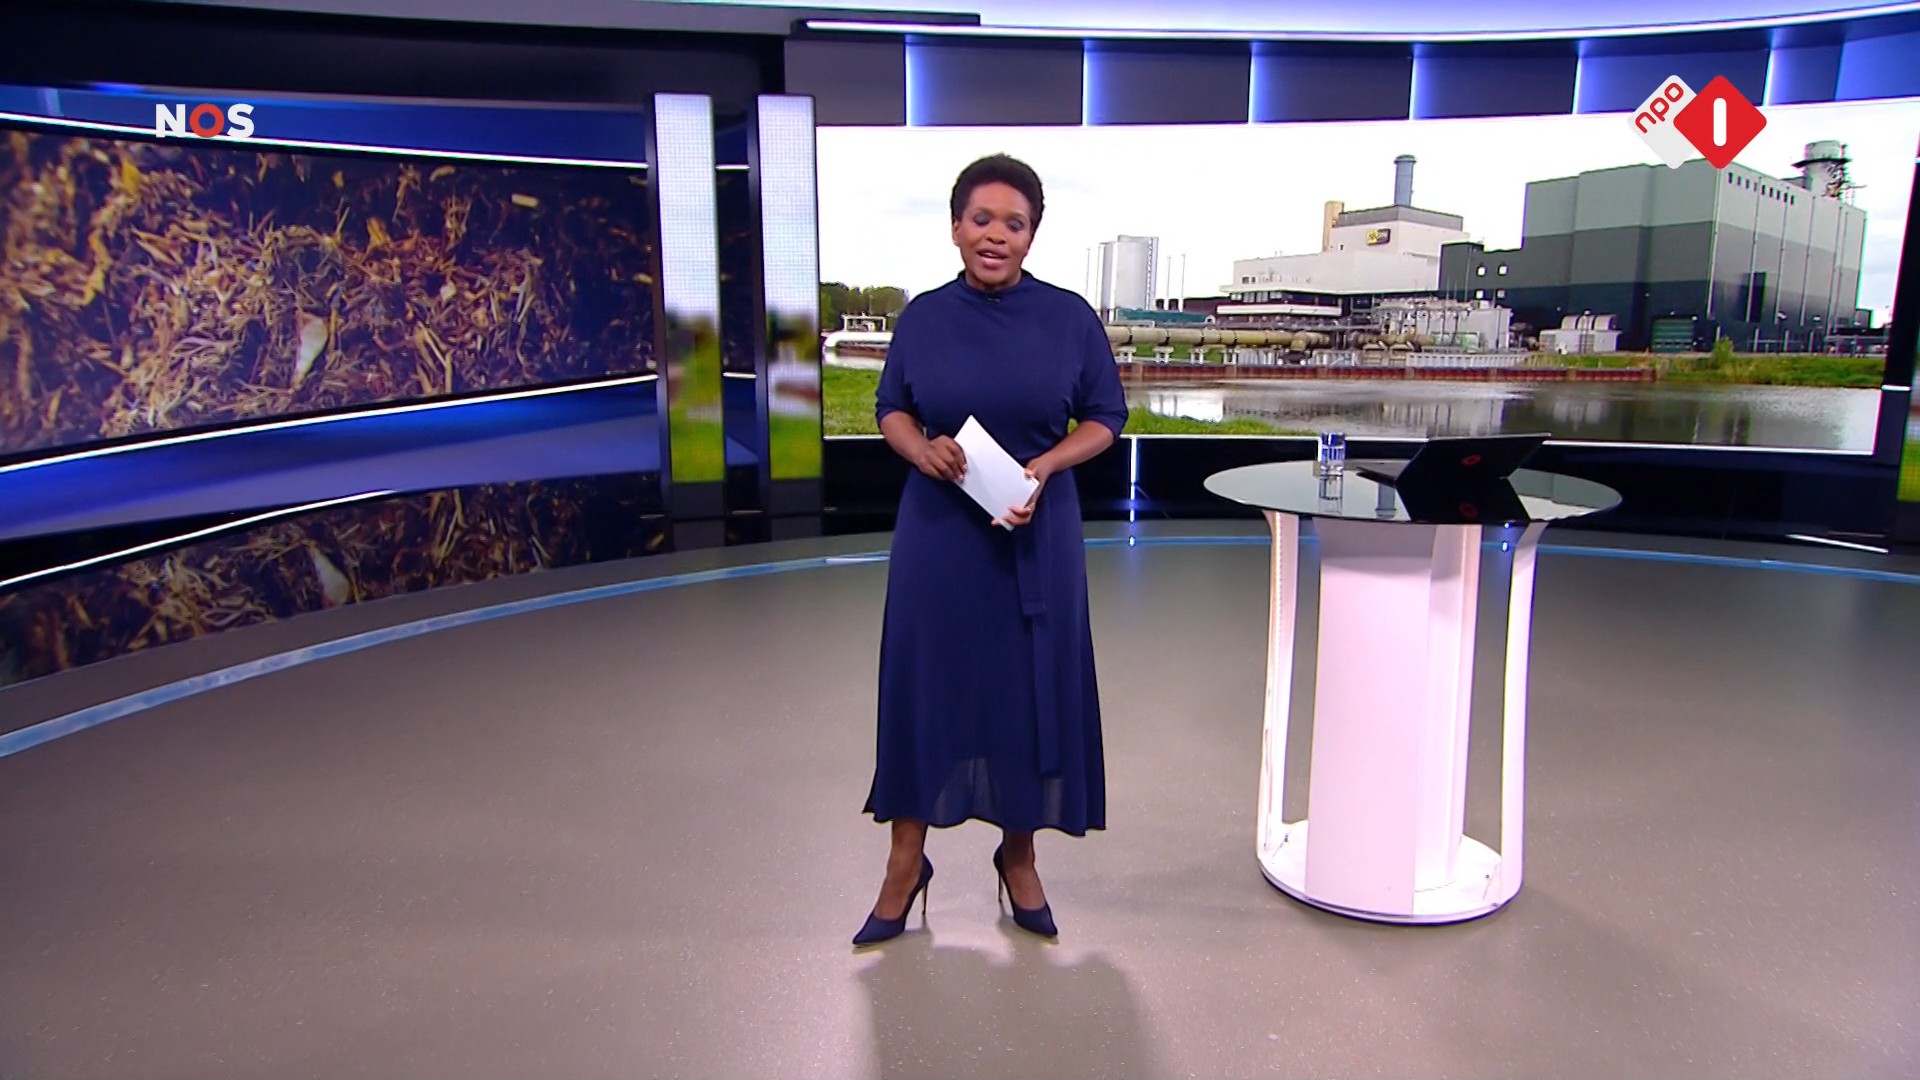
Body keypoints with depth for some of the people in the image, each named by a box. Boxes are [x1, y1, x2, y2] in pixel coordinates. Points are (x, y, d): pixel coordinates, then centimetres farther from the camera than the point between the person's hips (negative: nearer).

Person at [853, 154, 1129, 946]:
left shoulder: (1070, 317, -3)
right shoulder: (923, 317, -1)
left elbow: (1105, 418, 2)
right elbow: (891, 409, 8)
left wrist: (1043, 467, -15)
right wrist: (922, 449, -13)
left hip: (1038, 532, 0)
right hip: (939, 531, 0)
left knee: (1032, 688, 8)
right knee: (926, 682, 6)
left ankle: (1018, 858, 29)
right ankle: (906, 863, 23)